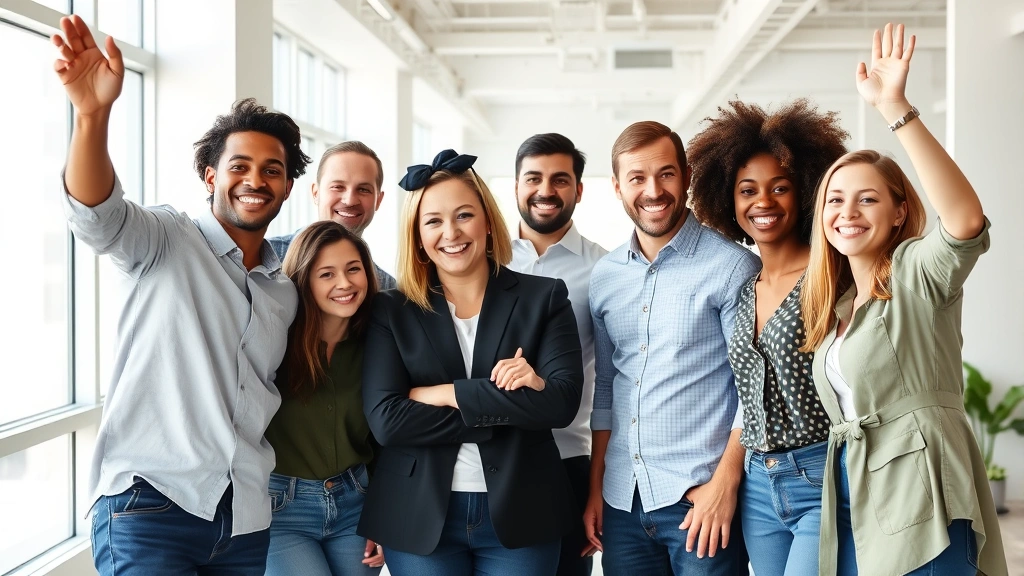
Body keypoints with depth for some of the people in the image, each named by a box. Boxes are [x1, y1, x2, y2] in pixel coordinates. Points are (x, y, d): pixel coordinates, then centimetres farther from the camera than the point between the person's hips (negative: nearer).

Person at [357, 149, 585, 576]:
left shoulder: (544, 298, 1)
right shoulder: (392, 311, 1)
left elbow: (562, 401, -12)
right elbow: (386, 420, -12)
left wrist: (444, 395, -14)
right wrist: (509, 406, -14)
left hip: (519, 514, 0)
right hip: (419, 519, 0)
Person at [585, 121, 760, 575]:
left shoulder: (733, 267, -7)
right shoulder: (604, 277, 8)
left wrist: (725, 482, -14)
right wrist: (595, 489, 11)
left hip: (701, 498, -5)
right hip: (622, 500, 5)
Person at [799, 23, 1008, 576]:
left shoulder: (918, 272, -7)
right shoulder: (836, 303, 17)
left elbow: (967, 221, -28)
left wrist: (895, 108, -34)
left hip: (918, 499, -8)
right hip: (854, 506, 8)